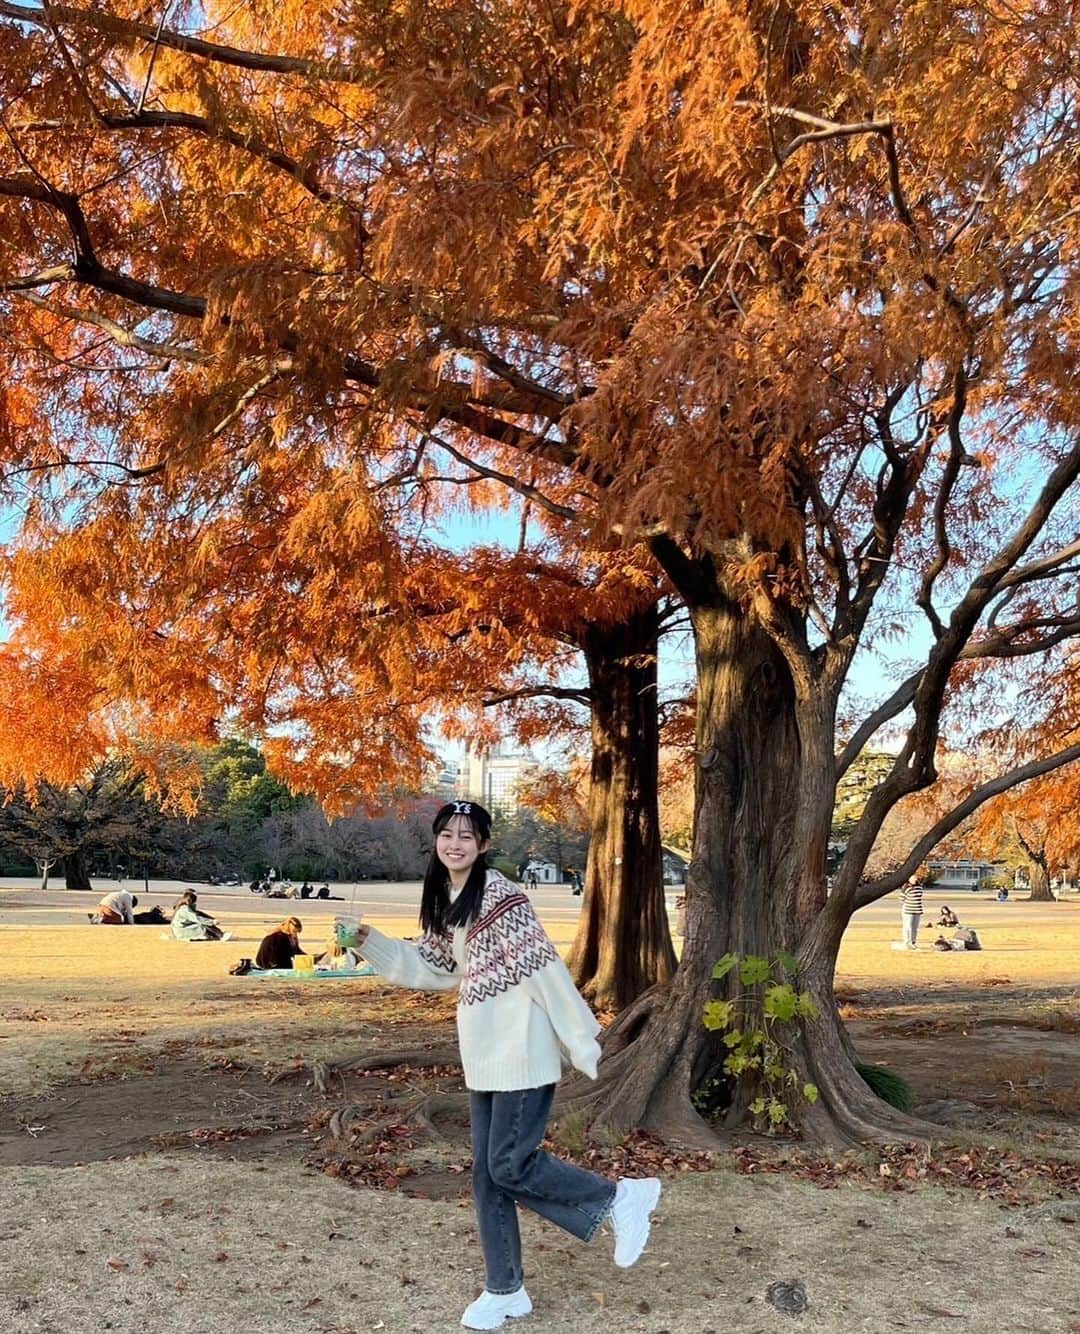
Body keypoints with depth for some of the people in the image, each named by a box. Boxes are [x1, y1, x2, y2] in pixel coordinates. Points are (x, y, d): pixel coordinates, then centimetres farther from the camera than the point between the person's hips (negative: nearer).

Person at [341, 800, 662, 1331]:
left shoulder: (500, 894, -16)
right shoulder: (445, 901, 10)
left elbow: (542, 967, -17)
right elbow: (430, 967, 19)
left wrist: (581, 1041, -16)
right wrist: (368, 940, 10)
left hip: (521, 1049, -8)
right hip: (483, 1055, 8)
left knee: (509, 1166, -5)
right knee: (486, 1172, 12)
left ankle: (622, 1197, 12)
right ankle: (504, 1290, 25)